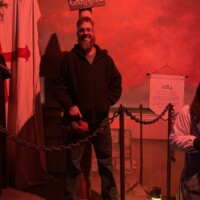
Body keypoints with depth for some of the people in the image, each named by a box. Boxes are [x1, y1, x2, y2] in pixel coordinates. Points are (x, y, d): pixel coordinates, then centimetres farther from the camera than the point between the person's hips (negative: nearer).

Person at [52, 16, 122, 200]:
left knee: (106, 162, 13)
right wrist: (69, 105, -13)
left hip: (101, 119, 2)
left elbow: (117, 84, 10)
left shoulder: (105, 58, 5)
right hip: (77, 119, -2)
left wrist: (107, 102, -5)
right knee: (73, 163, 9)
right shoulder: (69, 58, -1)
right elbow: (58, 85, -2)